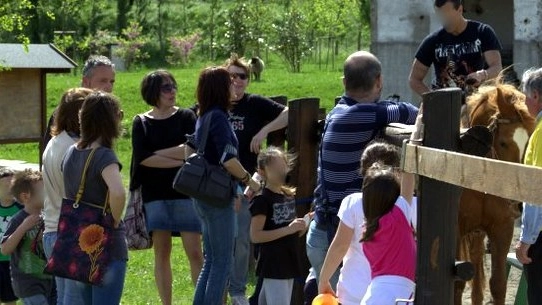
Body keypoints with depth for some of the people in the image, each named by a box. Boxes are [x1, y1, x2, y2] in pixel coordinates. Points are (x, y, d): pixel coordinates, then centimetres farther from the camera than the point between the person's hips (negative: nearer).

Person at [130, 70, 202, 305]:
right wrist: (178, 160, -11)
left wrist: (157, 154, -9)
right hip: (154, 195, 1)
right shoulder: (141, 122, 6)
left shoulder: (185, 117, 4)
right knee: (161, 253, 4)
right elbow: (142, 158, -8)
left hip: (185, 192, -1)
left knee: (195, 253, -4)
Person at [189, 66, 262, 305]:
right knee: (222, 262, -3)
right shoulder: (218, 117, -16)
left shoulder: (204, 117, 11)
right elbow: (228, 159, -23)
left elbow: (189, 149, 23)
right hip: (217, 198, -9)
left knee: (211, 261, 15)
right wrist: (250, 181, -11)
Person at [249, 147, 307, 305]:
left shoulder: (289, 197, 12)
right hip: (273, 264, -8)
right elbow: (255, 236, -18)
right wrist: (288, 229, -22)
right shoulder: (262, 200, -11)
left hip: (288, 263, 8)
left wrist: (300, 229, 0)